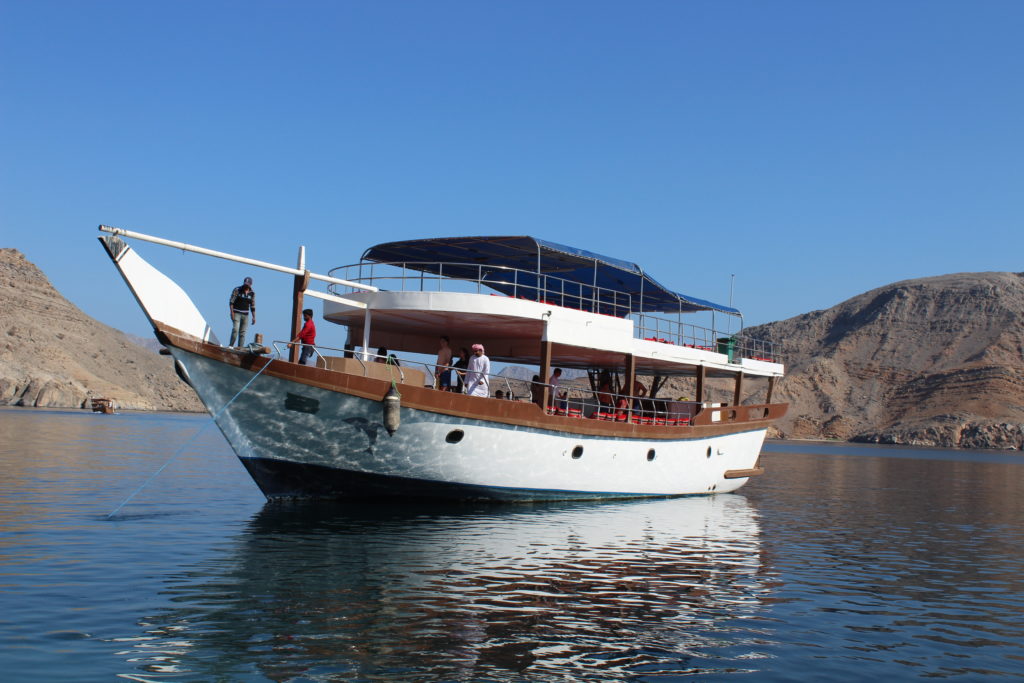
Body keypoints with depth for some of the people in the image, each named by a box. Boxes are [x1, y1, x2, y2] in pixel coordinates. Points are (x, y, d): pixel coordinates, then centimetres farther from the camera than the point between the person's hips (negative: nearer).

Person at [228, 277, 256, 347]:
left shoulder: (252, 293, 6)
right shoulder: (237, 290, -4)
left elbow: (253, 306, 11)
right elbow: (231, 301, -6)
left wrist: (254, 317, 6)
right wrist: (231, 312, -15)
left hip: (245, 315, 4)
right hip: (236, 313, -4)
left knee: (243, 332, 0)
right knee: (235, 329, -18)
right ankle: (230, 346, -13)